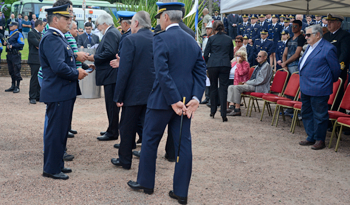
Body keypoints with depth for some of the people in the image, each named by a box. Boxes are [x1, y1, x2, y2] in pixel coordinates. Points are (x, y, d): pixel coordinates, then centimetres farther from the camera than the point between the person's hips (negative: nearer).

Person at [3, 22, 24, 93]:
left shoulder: (18, 34, -8)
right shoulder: (10, 34, 17)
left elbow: (21, 44, -17)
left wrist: (12, 46, -20)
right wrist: (6, 43, 6)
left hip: (15, 55, -9)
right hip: (9, 55, 9)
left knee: (16, 71, -4)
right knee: (11, 71, 13)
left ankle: (17, 87, 2)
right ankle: (13, 86, 22)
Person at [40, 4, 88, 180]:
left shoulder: (58, 38, 16)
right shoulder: (51, 39, -19)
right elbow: (59, 67, -29)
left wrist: (77, 69, 6)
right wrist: (76, 73, -14)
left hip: (64, 92, 11)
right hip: (58, 93, -11)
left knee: (61, 130, 18)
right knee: (55, 131, -1)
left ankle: (57, 164, 29)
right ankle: (51, 169, 9)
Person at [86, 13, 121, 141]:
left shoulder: (110, 33, -13)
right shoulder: (114, 32, 19)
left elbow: (110, 52, -25)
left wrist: (95, 58, -14)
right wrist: (97, 62, 14)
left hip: (111, 74, -11)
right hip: (111, 74, 11)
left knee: (111, 104, -6)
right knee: (112, 103, 16)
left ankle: (112, 132, 0)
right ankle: (113, 129, 24)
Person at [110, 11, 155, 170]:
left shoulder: (130, 40, -13)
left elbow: (124, 71, -16)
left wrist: (119, 96, -12)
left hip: (134, 92, -5)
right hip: (154, 92, 5)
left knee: (127, 128, 10)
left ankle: (125, 160, 23)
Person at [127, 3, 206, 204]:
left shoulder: (161, 38, -12)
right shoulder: (192, 41, 9)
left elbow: (163, 73, -20)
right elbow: (200, 72, 4)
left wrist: (174, 101, -18)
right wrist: (195, 98, -5)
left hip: (163, 99, -6)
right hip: (186, 100, 6)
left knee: (150, 140, 12)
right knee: (184, 144, 7)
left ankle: (145, 182, 25)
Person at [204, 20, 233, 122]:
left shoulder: (211, 39, -2)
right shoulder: (229, 39, 6)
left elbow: (206, 54, 1)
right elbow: (231, 55, 12)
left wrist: (208, 62, 20)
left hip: (212, 65, -1)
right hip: (225, 65, 1)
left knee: (213, 88, 13)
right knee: (223, 88, 0)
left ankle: (213, 111, 22)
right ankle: (223, 114, -6)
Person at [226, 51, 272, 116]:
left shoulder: (266, 66, -7)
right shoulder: (258, 66, 22)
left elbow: (261, 80, -17)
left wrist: (248, 83, -13)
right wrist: (247, 82, 6)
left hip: (259, 88, -10)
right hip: (252, 85, 10)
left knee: (236, 87, -26)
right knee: (231, 87, -5)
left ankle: (237, 110, -24)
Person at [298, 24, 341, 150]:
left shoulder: (328, 49, -14)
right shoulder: (310, 47, 13)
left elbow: (336, 69, -8)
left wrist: (329, 82, 5)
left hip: (318, 89, -9)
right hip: (306, 88, 10)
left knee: (319, 115, 1)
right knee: (306, 114, 16)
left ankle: (320, 140, 14)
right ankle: (311, 138, 28)